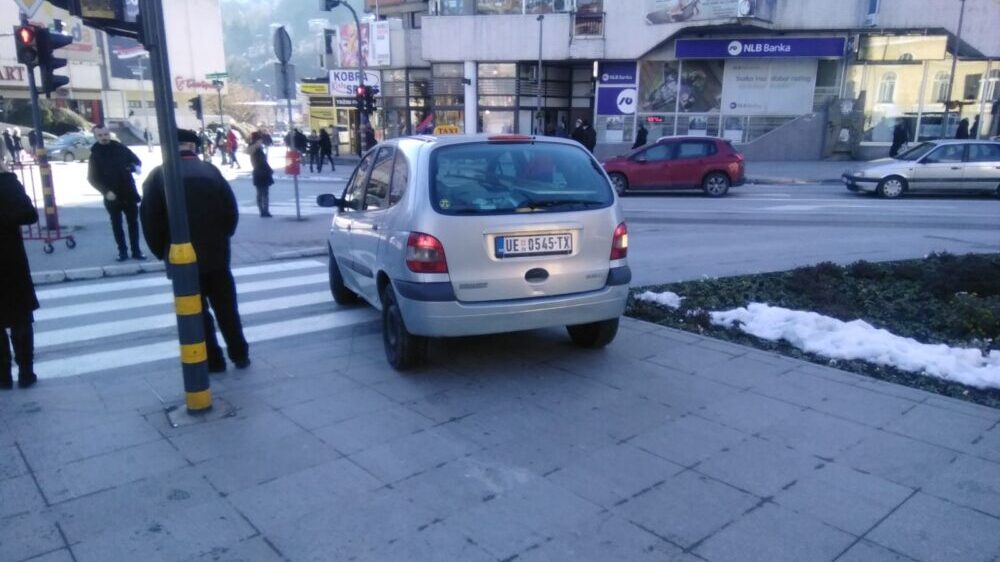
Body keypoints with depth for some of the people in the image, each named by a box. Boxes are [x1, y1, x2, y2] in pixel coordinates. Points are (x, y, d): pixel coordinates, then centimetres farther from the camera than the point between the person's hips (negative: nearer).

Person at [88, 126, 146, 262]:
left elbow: (137, 160, 11)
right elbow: (92, 178, -3)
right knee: (116, 224, 4)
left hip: (129, 192, 1)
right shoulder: (95, 154, -2)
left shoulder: (120, 148, 2)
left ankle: (136, 250, 12)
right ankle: (122, 251, 11)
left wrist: (135, 167, -14)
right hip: (111, 196, -1)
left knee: (133, 222, 5)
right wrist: (106, 191, -17)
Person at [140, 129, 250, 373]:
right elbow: (232, 210, 1)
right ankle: (240, 354, 20)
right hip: (216, 253, 2)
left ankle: (212, 360, 13)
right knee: (226, 307, 13)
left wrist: (162, 251, 4)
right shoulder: (211, 171, 1)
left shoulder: (159, 175, -5)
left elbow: (150, 219, -7)